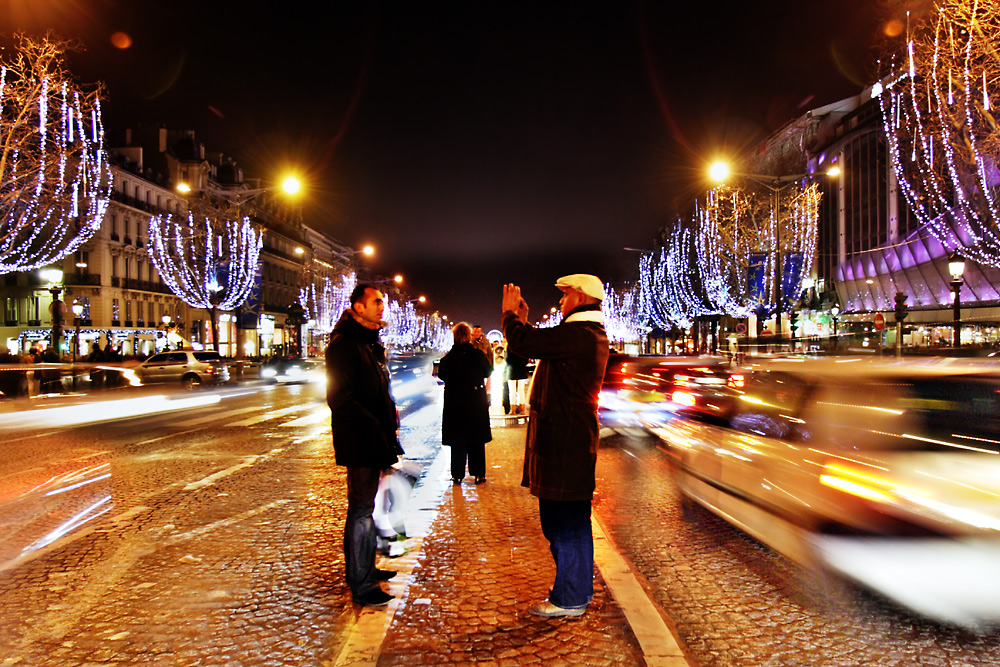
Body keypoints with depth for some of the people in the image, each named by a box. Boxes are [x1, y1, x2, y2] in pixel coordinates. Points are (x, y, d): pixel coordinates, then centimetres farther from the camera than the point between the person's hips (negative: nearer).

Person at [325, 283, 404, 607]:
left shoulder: (372, 343, 16)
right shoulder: (344, 344, -14)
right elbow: (339, 398, -21)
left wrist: (391, 417, 8)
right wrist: (376, 429, -22)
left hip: (375, 442, 10)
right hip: (360, 444, -10)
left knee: (366, 506, 18)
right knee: (362, 510, -3)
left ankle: (364, 568, 32)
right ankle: (361, 584, 6)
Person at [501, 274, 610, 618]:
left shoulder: (576, 334, -19)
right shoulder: (593, 334, 15)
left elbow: (522, 343, -21)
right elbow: (539, 344, 25)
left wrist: (510, 313, -3)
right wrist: (522, 319, 23)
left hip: (562, 443, -11)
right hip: (575, 438, 11)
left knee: (563, 522, -1)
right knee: (573, 519, 19)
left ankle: (569, 599, 10)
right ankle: (579, 587, 31)